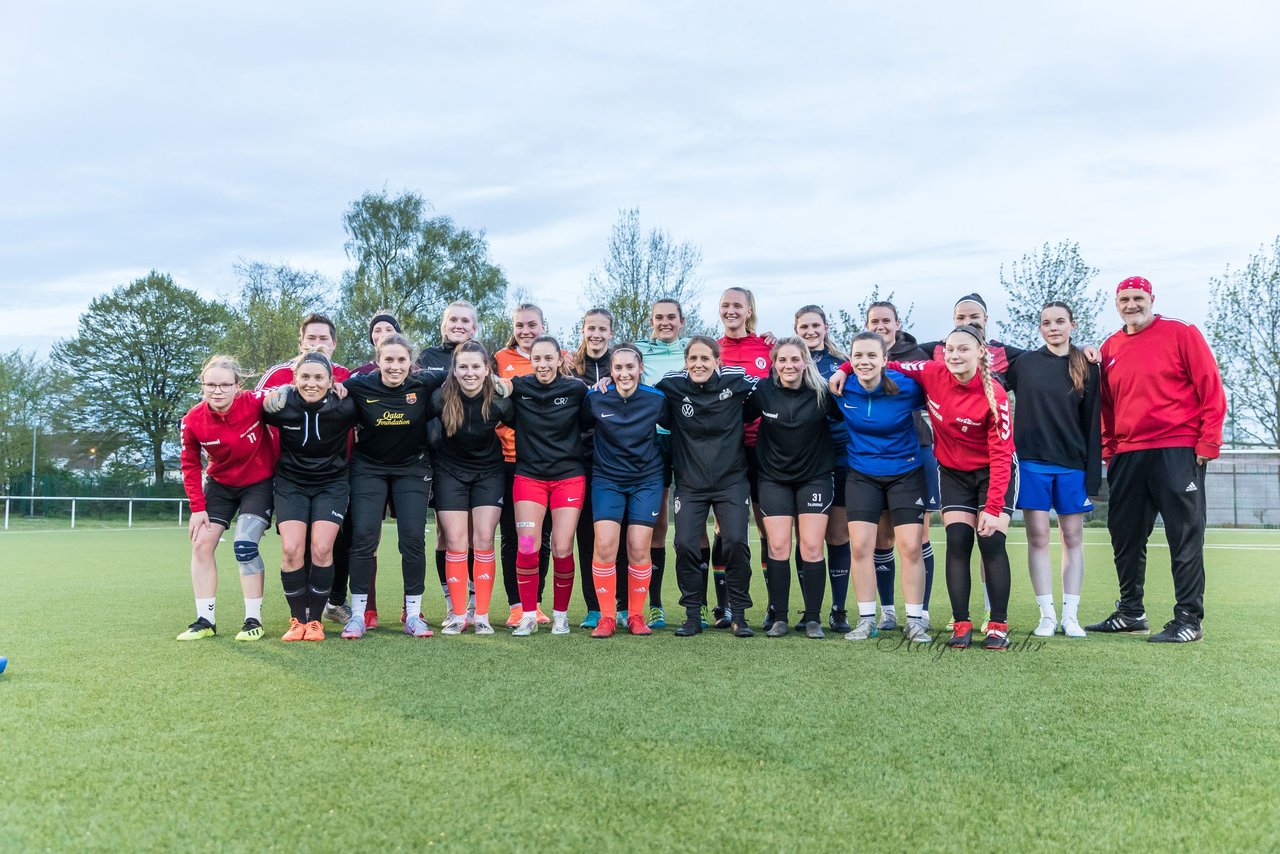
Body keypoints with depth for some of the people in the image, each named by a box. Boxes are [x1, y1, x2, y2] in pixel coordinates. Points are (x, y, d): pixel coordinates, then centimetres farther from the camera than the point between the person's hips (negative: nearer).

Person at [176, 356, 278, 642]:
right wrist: (197, 507, -7)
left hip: (259, 483, -4)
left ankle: (253, 620, -3)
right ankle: (205, 620, 10)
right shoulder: (193, 420, -17)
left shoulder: (256, 403, -28)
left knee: (244, 545, -16)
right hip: (220, 484, 4)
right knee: (201, 544, -1)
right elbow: (191, 465, -3)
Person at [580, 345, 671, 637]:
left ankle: (636, 615, 12)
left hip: (647, 479, 0)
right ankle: (607, 616, 1)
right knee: (604, 546, -12)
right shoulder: (595, 399, -9)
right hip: (607, 478, 0)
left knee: (639, 549, -4)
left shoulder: (656, 399, -8)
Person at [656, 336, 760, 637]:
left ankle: (738, 615, 5)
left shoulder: (735, 379, -7)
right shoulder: (672, 384, -4)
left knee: (735, 541, -12)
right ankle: (693, 616, 8)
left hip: (732, 480, -1)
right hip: (690, 482, 1)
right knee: (685, 544, -8)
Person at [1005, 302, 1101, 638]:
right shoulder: (1024, 362, 4)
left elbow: (1093, 424, 2)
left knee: (1073, 538, 4)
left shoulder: (1087, 368, 4)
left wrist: (1093, 476, -2)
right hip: (1032, 462, 0)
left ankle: (1070, 615, 10)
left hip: (1072, 466, 1)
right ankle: (1047, 615, 6)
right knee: (1038, 538, 0)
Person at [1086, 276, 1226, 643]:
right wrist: (1108, 451, 11)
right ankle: (1130, 612, 24)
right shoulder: (1110, 349, 13)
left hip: (1178, 451, -5)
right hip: (1127, 456, 6)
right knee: (1125, 535, 11)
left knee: (1185, 536, -2)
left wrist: (1207, 443, -10)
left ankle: (1189, 619, 4)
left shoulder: (1182, 334, -1)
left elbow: (1211, 389, -4)